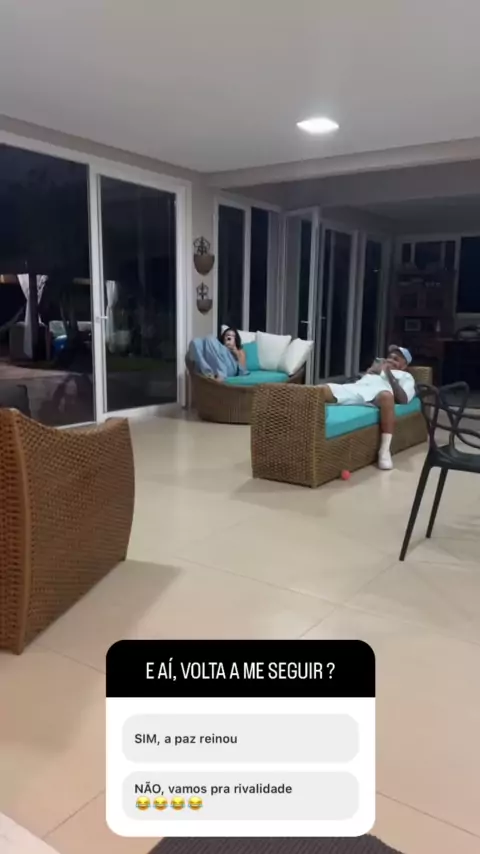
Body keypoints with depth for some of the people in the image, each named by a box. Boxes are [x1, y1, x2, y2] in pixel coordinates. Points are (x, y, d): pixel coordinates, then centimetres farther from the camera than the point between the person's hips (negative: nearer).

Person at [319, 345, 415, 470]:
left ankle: (385, 449, -37)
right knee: (321, 389, -23)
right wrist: (371, 371, 12)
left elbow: (403, 399, 7)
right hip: (354, 388, 4)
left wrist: (389, 374, 5)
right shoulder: (378, 366, 43)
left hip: (377, 391, -4)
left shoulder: (406, 376, 29)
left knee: (386, 395, -43)